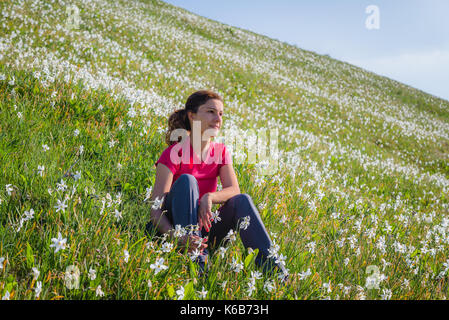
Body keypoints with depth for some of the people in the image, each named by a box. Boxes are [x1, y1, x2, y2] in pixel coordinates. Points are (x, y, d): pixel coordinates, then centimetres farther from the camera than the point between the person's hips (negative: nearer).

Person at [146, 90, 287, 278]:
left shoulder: (220, 152, 4)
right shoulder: (174, 153, -14)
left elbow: (234, 190, -11)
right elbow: (155, 210, -21)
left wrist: (209, 197, -33)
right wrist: (176, 236, -41)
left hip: (202, 231, 4)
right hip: (170, 229, -4)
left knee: (241, 201, -19)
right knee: (187, 180, -28)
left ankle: (277, 273, -26)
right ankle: (196, 263, -37)